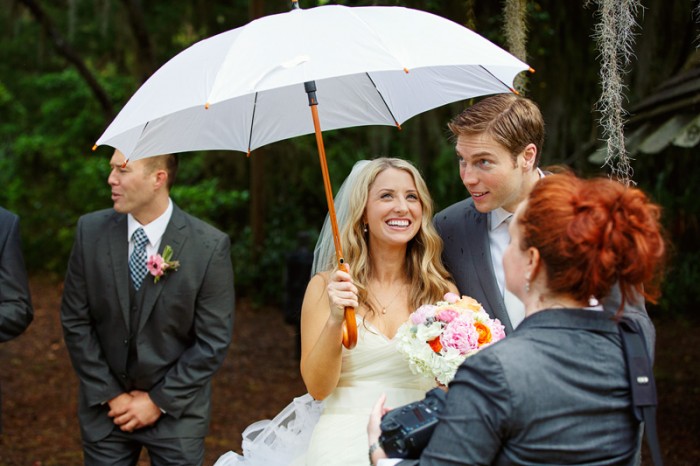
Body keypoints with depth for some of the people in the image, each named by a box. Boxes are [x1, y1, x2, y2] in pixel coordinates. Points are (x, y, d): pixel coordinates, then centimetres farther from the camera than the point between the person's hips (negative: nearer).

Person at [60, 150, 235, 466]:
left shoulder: (210, 246, -14)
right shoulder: (91, 230, -6)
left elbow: (213, 341, -10)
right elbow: (75, 321, -1)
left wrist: (159, 401, -9)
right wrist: (110, 395, -5)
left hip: (176, 409, -2)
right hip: (104, 408, 2)